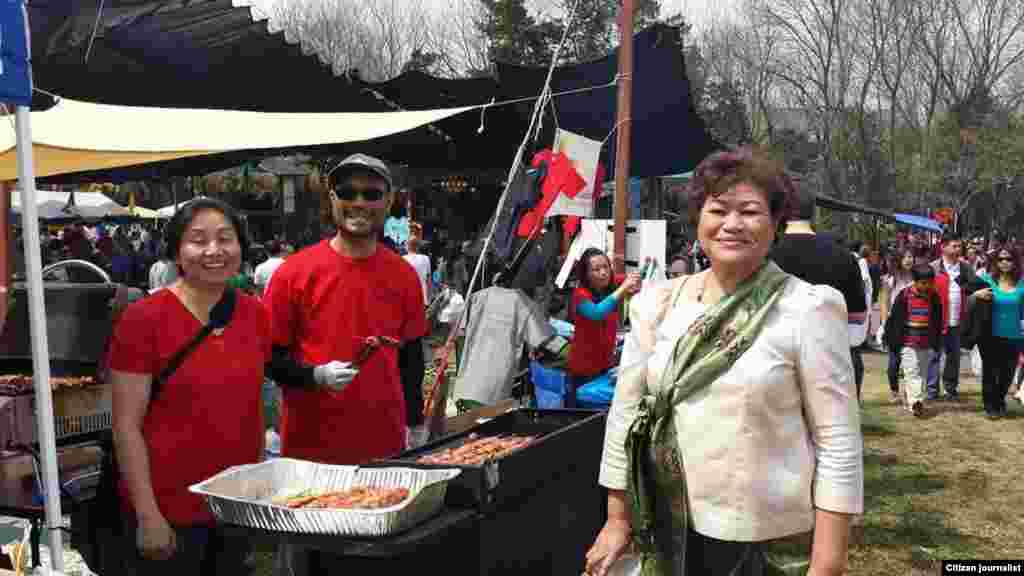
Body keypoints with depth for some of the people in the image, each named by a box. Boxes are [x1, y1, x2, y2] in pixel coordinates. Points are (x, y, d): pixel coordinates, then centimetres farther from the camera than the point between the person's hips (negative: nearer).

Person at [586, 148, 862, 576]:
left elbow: (838, 444, -10)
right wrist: (617, 520, 8)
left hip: (769, 540, -3)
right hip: (667, 533, 4)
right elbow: (625, 415, 6)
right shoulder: (656, 304, 1)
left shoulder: (807, 310, -10)